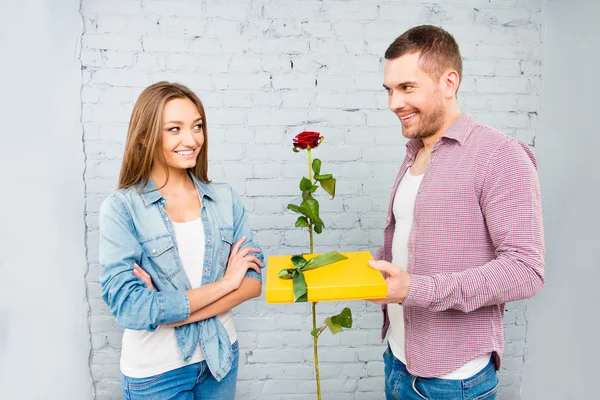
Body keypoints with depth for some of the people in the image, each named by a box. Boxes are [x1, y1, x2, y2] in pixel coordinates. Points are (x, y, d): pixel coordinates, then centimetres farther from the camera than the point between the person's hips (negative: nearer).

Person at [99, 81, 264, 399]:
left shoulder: (225, 198, -5)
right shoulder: (120, 209, -15)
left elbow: (253, 279, -8)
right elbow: (129, 308, -22)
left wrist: (172, 312, -19)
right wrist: (225, 282, -18)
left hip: (221, 355, 4)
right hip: (155, 371, -3)